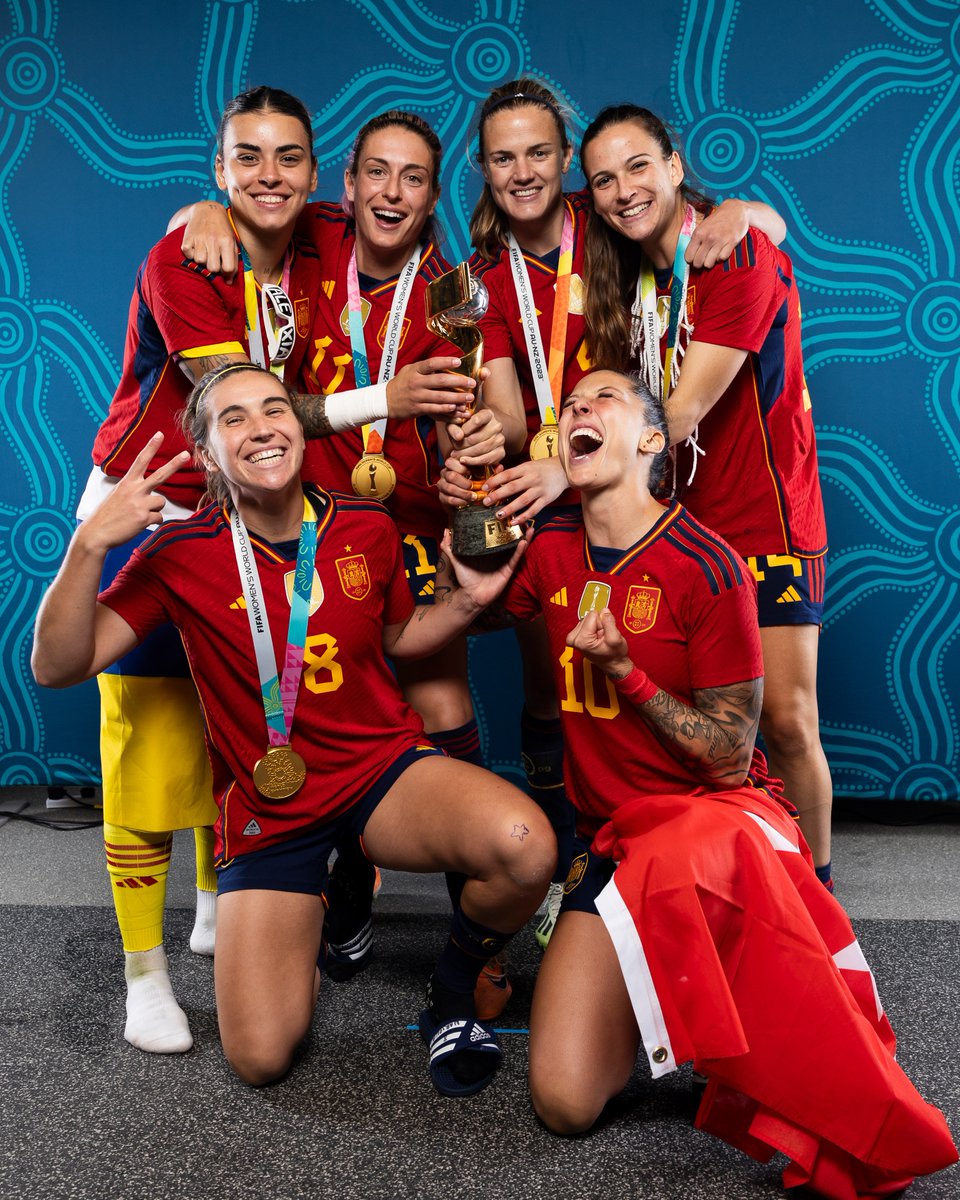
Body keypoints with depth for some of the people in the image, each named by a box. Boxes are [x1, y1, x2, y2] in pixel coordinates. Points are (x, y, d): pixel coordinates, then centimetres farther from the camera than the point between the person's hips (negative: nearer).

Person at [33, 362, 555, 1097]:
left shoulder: (367, 528, -3)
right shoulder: (181, 554, -10)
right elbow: (59, 666, -15)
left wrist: (466, 601, -3)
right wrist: (90, 546, -27)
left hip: (386, 767, 1)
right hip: (267, 806, -1)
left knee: (526, 846, -31)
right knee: (260, 1057, -9)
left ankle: (452, 994, 2)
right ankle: (298, 933, 27)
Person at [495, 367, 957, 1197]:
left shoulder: (707, 568, -11)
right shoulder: (552, 548, 3)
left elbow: (730, 758, -8)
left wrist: (624, 671, -20)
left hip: (717, 813, -3)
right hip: (612, 838, 4)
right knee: (567, 1103, -15)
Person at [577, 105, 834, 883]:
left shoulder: (739, 254, -13)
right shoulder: (630, 277, 9)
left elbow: (685, 411, -22)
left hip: (763, 519, -5)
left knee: (784, 716, -7)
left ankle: (816, 895, 12)